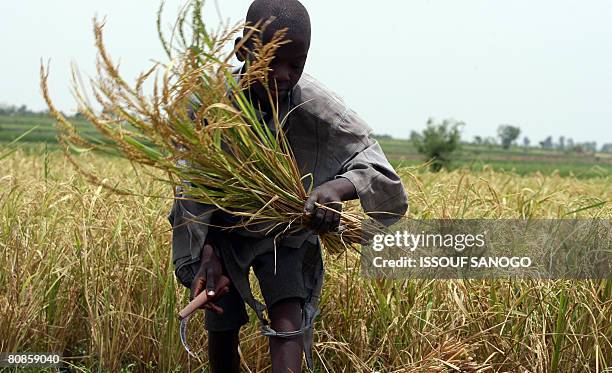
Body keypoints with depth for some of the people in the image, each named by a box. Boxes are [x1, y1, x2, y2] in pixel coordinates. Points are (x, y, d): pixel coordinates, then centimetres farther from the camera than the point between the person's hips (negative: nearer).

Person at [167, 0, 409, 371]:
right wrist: (205, 251, -35)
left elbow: (373, 163, -31)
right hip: (223, 228, 1)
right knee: (221, 328, 6)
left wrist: (338, 187, -54)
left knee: (289, 316, -22)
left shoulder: (317, 107, -28)